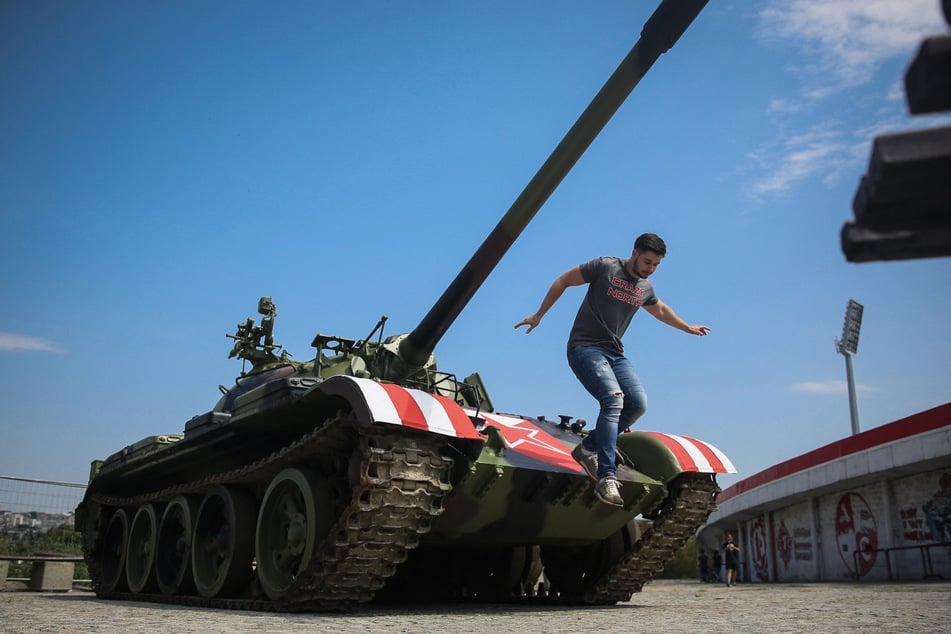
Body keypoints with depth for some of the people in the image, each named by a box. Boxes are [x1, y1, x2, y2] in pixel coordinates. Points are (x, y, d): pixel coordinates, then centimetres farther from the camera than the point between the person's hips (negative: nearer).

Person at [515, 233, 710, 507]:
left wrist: (687, 328, 45)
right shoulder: (605, 267, -6)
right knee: (613, 399, -27)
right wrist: (539, 315, 2)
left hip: (615, 353, 7)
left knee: (638, 402, -14)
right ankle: (606, 479, -30)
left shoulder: (646, 287, 13)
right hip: (585, 348, -7)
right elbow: (563, 281, 1)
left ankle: (589, 448, 0)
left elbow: (660, 310, 35)